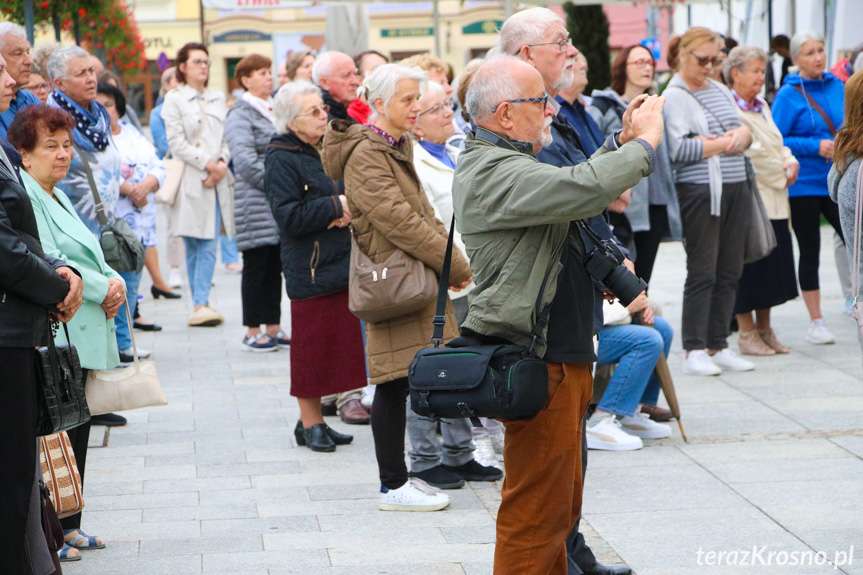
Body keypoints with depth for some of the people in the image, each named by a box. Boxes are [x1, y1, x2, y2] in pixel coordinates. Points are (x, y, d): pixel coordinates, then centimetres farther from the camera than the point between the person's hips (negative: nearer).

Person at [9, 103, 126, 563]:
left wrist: (114, 283, 4)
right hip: (49, 338, -10)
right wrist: (103, 285, -12)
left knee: (77, 431, 13)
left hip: (80, 336, 10)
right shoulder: (23, 195, -12)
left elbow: (88, 257, 25)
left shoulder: (57, 196, 20)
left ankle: (67, 525, 22)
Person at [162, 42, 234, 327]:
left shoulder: (218, 98, 17)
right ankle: (200, 303, 2)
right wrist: (207, 164, -11)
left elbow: (227, 136, 13)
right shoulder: (174, 99, 2)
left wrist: (222, 163, -5)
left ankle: (201, 304, -4)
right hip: (190, 180, -4)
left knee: (209, 244, -4)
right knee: (194, 246, -2)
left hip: (217, 179, 4)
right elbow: (177, 143, -5)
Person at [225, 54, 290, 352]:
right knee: (256, 267, -2)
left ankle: (273, 327, 16)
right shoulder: (240, 115, -8)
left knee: (275, 267, 10)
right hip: (256, 203, -7)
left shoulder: (276, 110, 17)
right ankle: (252, 332, 4)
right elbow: (245, 162, -17)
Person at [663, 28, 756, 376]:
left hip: (736, 188, 7)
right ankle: (694, 351, 1)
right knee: (702, 273, -5)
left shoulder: (720, 90, 17)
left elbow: (742, 131, 22)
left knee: (729, 272, 7)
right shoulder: (674, 96, -6)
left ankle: (718, 346, 14)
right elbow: (679, 149, -17)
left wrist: (743, 134, -3)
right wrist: (725, 142, -8)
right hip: (700, 192, -7)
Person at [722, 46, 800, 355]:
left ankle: (764, 329, 19)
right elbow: (750, 154, -17)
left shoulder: (762, 107, 17)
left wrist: (790, 162, 0)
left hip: (773, 201, 8)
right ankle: (746, 333, 6)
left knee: (773, 265, 10)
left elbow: (777, 143, 21)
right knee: (748, 267, -3)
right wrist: (782, 175, -9)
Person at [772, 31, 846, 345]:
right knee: (810, 252, 5)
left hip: (838, 181, 4)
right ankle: (816, 323, 15)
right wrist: (815, 146, -17)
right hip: (804, 185, -4)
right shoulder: (788, 95, -7)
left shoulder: (837, 86, 7)